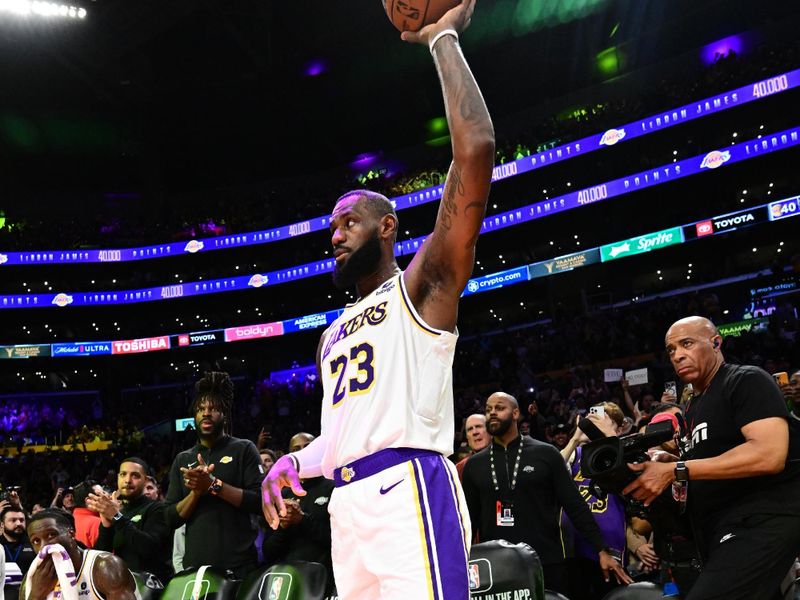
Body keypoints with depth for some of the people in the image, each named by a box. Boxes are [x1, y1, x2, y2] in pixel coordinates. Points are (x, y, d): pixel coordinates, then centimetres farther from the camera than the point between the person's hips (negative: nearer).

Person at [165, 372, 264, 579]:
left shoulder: (244, 449, 3)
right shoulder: (182, 460, 14)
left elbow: (261, 502, -8)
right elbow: (172, 519, 8)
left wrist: (214, 484, -16)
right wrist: (196, 491, -9)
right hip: (195, 565, 3)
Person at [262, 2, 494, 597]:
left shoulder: (423, 285, 3)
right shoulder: (334, 335, 27)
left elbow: (475, 152, -10)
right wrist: (293, 461, 10)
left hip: (407, 491, -8)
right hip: (348, 503, 8)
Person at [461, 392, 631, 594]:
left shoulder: (545, 454, 1)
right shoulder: (474, 465, 8)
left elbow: (575, 506, 0)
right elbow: (469, 520, 11)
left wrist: (602, 550, -7)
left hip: (547, 566, -1)